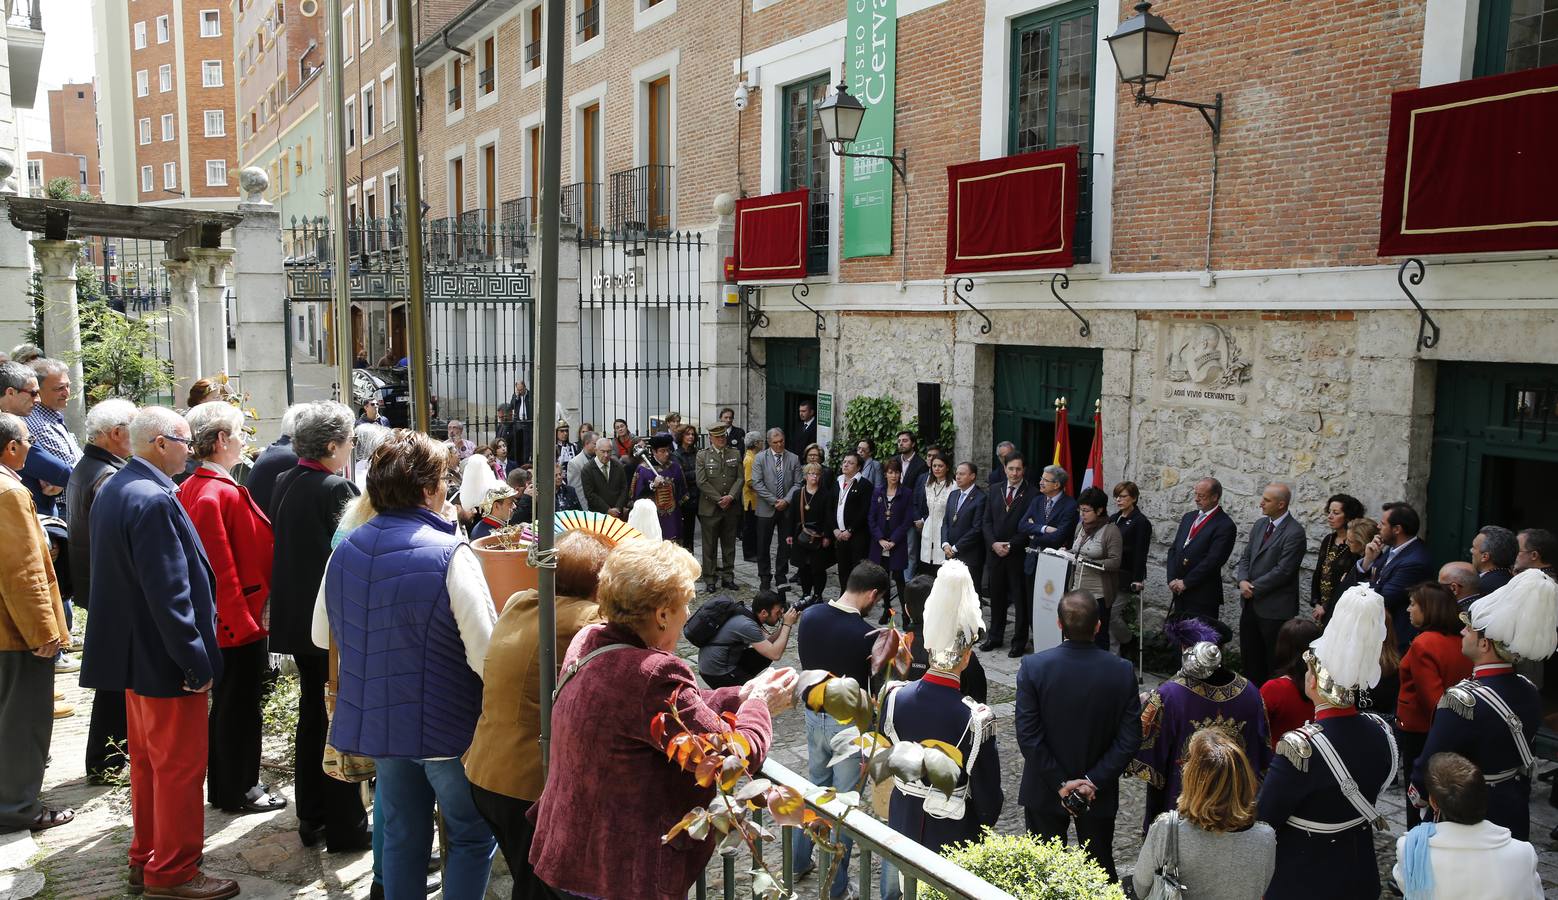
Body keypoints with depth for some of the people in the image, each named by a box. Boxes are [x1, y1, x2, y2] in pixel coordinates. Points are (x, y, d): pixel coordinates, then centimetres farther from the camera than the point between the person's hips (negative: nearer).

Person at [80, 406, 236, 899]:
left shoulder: (114, 489, 7)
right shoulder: (154, 501, -24)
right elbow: (169, 593, -26)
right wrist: (195, 662, -21)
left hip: (134, 652, 10)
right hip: (165, 658, -10)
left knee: (147, 760, 21)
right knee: (180, 766, 4)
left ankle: (146, 858, 34)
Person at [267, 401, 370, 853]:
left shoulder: (284, 484, 5)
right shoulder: (337, 488, -19)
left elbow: (279, 544, 13)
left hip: (296, 617, 8)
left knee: (312, 714, 17)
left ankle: (311, 817, 27)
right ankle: (345, 828, 10)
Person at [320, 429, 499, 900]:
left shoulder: (344, 551, 1)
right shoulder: (449, 555, -22)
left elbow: (321, 636, 14)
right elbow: (486, 656, -23)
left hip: (374, 720, 6)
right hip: (444, 725, -6)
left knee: (402, 835, 20)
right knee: (472, 835, 11)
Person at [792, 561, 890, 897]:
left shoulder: (809, 616, -8)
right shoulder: (868, 636, -25)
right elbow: (877, 688, -13)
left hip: (814, 714, 6)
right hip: (849, 723, -6)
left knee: (815, 786, 25)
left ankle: (800, 861, 38)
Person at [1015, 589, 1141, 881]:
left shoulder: (1033, 667, -19)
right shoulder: (1122, 671, -16)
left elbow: (1028, 736, -18)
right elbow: (1129, 739, -13)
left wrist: (1060, 783, -11)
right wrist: (1094, 781, -11)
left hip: (1044, 791, -1)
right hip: (1100, 793, 1)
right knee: (1100, 867, 21)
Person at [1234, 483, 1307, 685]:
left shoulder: (1294, 532, -15)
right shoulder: (1260, 524, 10)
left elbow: (1283, 571, -19)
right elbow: (1246, 557, 12)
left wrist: (1254, 588, -13)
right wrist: (1243, 581, -6)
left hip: (1275, 607, -8)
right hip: (1251, 602, 8)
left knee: (1274, 661, 2)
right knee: (1250, 655, 15)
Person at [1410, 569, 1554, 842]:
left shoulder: (1463, 700, -28)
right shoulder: (1529, 692, -4)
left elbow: (1430, 765, -21)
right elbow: (1522, 759, 8)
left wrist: (1417, 794, -2)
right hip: (1514, 819, 7)